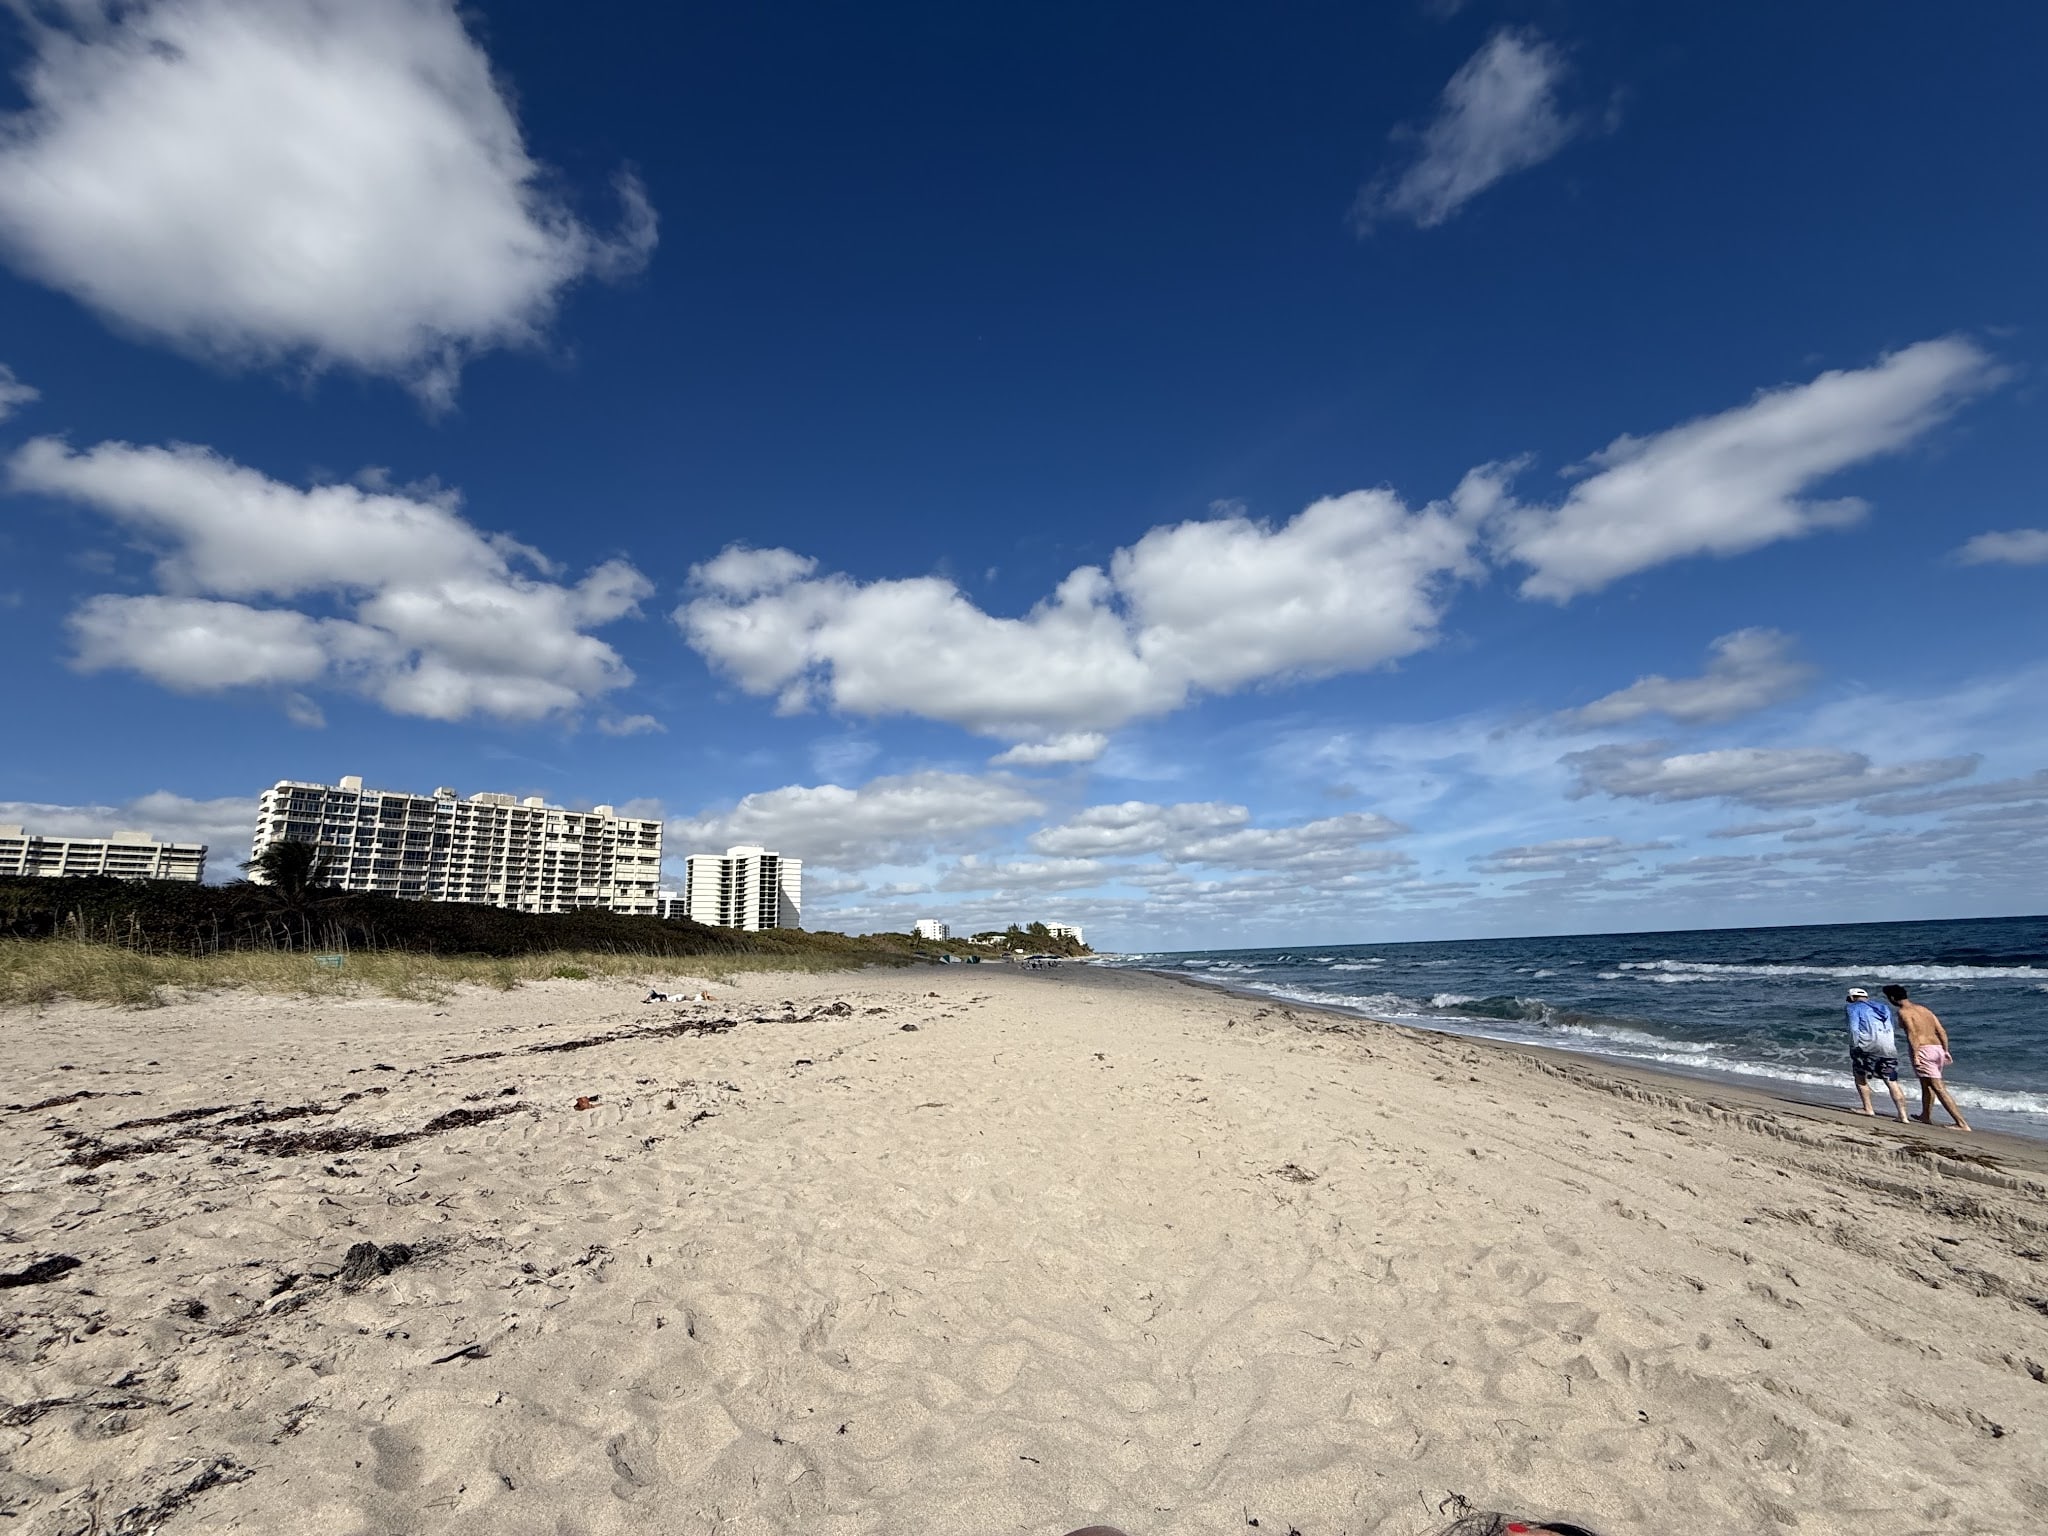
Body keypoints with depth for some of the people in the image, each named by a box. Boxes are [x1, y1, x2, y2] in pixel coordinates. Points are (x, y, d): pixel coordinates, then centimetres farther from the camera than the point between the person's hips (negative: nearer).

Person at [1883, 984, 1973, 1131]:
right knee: (1927, 1084, 24)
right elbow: (1942, 1031, 14)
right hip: (1938, 1049, 9)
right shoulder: (1924, 1009, 18)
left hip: (1923, 1050, -9)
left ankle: (1962, 1124, -12)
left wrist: (1915, 1055, -17)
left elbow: (1912, 1033, -17)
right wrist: (1945, 1051, 16)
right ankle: (1926, 1116, 38)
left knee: (1939, 1088, -8)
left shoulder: (1903, 1012, -7)